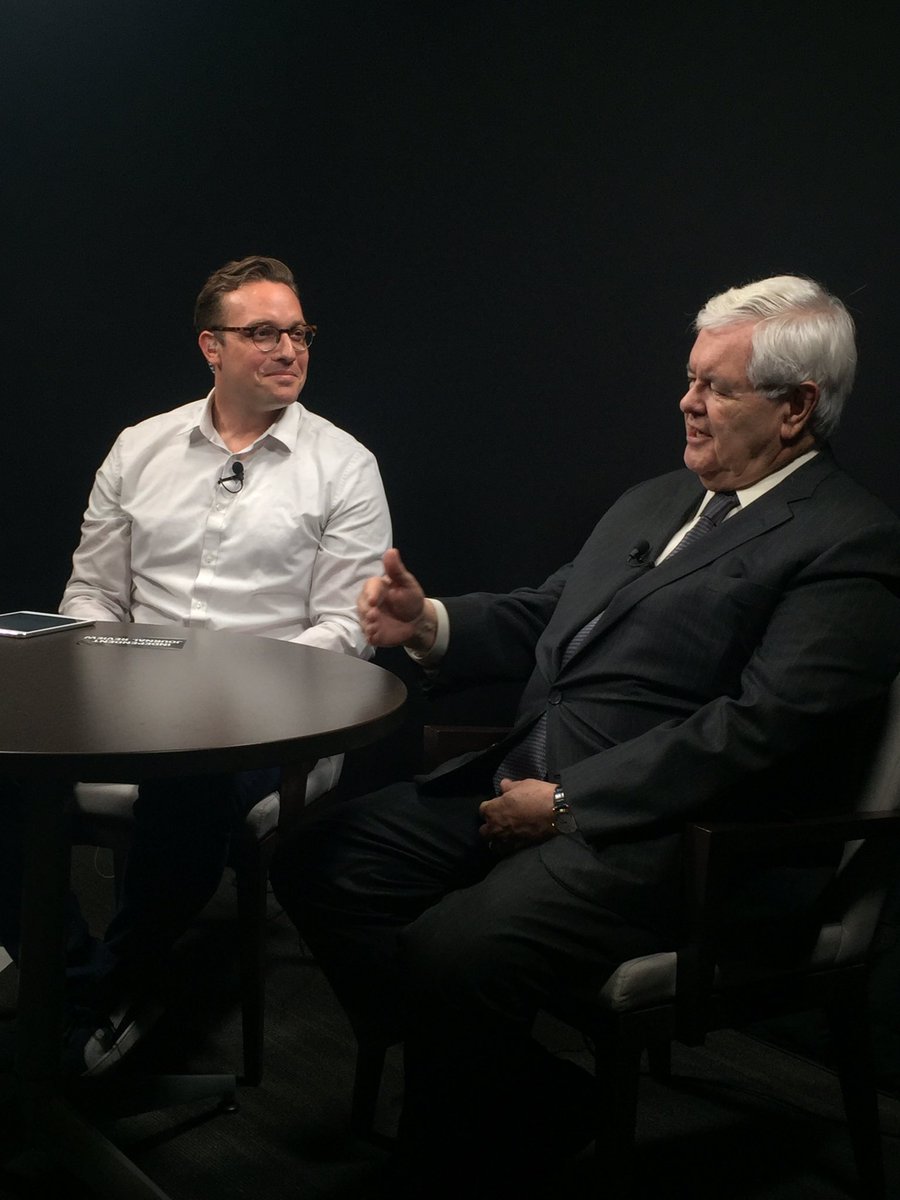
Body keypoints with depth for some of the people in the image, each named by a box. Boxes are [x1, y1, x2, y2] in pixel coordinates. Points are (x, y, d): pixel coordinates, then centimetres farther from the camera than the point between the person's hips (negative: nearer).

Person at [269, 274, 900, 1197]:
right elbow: (542, 617, 23)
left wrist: (566, 801, -19)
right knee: (318, 862, -4)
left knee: (446, 952, -28)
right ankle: (486, 1086, 9)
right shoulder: (653, 501, 19)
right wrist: (430, 625, 2)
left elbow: (759, 728, -19)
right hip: (520, 778, 9)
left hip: (652, 837, -9)